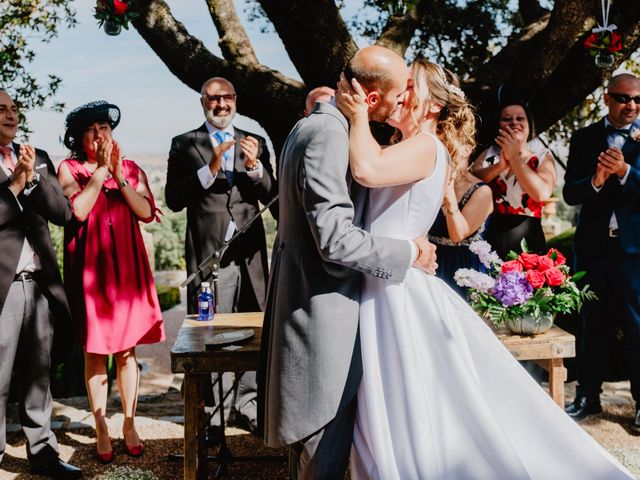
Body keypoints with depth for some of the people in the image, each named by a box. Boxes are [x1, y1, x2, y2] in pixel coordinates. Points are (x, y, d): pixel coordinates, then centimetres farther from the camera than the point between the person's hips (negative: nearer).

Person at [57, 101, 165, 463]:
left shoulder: (131, 168, 10)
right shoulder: (69, 168, 2)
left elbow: (146, 212, -3)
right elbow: (78, 210, -13)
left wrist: (118, 174, -10)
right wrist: (100, 169, -10)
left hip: (127, 266, 2)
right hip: (90, 267, -2)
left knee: (127, 349, 5)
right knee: (95, 351, 2)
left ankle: (130, 426, 15)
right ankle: (102, 431, 11)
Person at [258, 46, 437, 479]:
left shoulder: (318, 124, 12)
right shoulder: (329, 134, -21)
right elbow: (335, 239, -26)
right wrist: (409, 252, -14)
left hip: (312, 297, 11)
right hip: (322, 310, -11)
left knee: (313, 444, 21)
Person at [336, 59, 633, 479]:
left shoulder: (426, 147, -13)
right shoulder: (404, 151, 17)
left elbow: (366, 170, -32)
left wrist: (359, 116, -16)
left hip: (401, 296, -9)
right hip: (384, 292, 9)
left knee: (415, 429, -1)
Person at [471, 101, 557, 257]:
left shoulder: (542, 156, 4)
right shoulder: (489, 154, 12)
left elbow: (542, 193, -14)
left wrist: (514, 157, -8)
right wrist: (499, 166, -15)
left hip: (525, 240, -2)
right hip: (490, 237, 2)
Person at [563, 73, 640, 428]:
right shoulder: (584, 138, 6)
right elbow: (570, 193, -1)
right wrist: (595, 181, -19)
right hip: (593, 243, 2)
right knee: (593, 323, 12)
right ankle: (587, 396, 22)